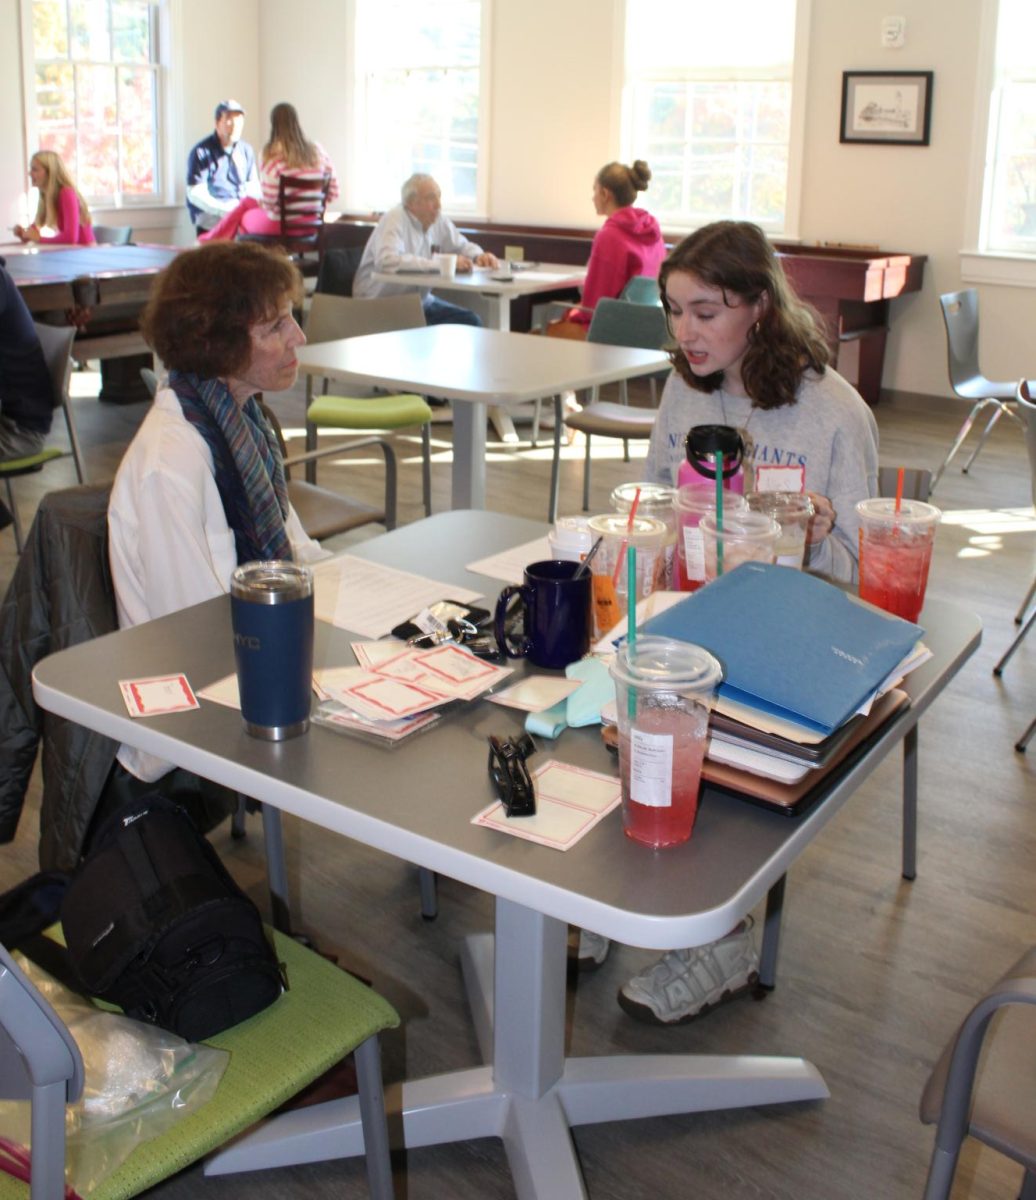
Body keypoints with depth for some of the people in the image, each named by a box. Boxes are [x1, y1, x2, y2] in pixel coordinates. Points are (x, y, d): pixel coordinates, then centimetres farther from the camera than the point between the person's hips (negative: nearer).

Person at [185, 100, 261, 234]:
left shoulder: (246, 150, 12)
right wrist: (224, 210, -22)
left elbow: (253, 187, 14)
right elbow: (195, 194, -8)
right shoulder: (201, 152, -3)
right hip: (210, 215, -5)